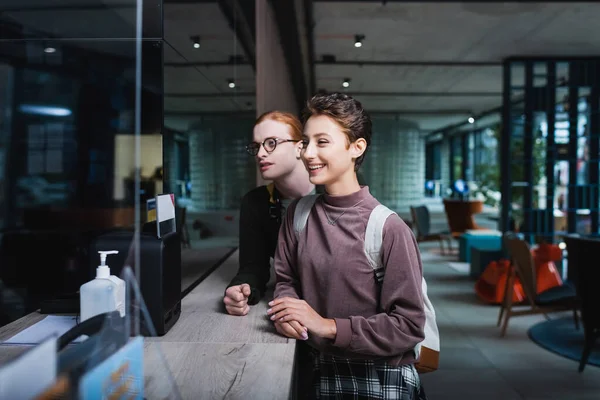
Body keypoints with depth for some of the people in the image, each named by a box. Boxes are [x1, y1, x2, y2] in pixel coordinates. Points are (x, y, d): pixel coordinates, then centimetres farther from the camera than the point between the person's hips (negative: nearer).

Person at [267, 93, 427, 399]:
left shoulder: (388, 227, -19)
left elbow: (409, 325, -18)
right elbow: (285, 279, 7)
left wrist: (328, 326, -21)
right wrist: (287, 311, -14)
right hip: (324, 372, 5)